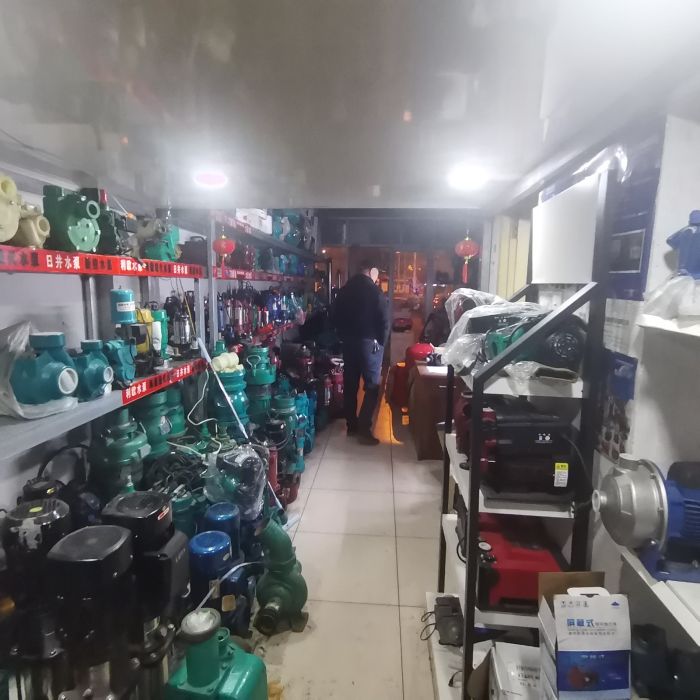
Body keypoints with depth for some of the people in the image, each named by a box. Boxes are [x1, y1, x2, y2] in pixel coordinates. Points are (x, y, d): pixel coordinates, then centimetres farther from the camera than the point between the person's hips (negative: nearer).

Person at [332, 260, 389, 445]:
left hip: (348, 342, 6)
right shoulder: (374, 291, -11)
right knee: (372, 386, -1)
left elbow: (336, 316, 12)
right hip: (369, 343, -6)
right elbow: (384, 320, -12)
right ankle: (364, 429, -5)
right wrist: (381, 342, 1)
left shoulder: (344, 290, 7)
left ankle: (352, 425, 20)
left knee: (350, 384, 12)